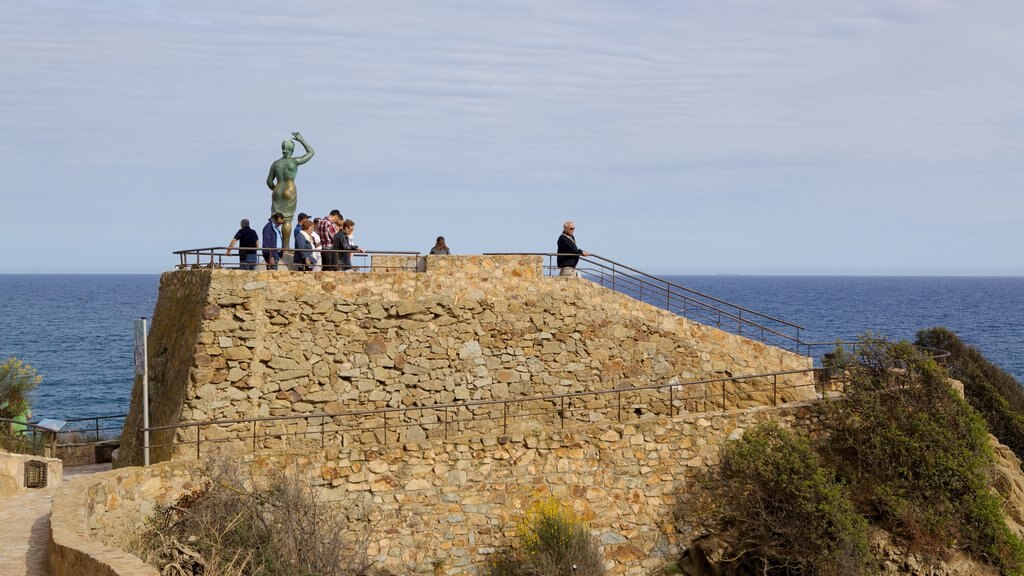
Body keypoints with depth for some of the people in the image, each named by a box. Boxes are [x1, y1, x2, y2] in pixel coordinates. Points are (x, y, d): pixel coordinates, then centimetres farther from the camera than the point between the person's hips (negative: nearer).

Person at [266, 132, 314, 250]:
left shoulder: (275, 164, 5)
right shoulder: (294, 162, -7)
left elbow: (269, 181, 9)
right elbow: (311, 152, 4)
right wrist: (301, 140, 11)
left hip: (277, 193, 4)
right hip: (290, 193, -4)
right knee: (287, 220, -4)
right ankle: (285, 246, -6)